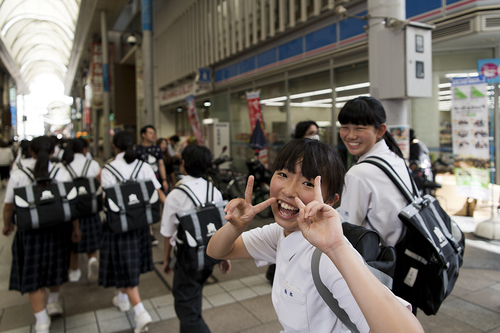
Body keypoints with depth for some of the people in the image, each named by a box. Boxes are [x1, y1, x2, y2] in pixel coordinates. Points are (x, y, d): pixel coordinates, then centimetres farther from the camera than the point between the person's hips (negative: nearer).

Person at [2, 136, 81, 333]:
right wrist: (76, 228, 5)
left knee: (32, 274, 10)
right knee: (54, 264, 24)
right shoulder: (62, 173, -6)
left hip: (30, 230, -2)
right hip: (58, 227, 2)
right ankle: (53, 302, 44)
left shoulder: (18, 174, -8)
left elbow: (8, 206, -3)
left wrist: (7, 225, 16)